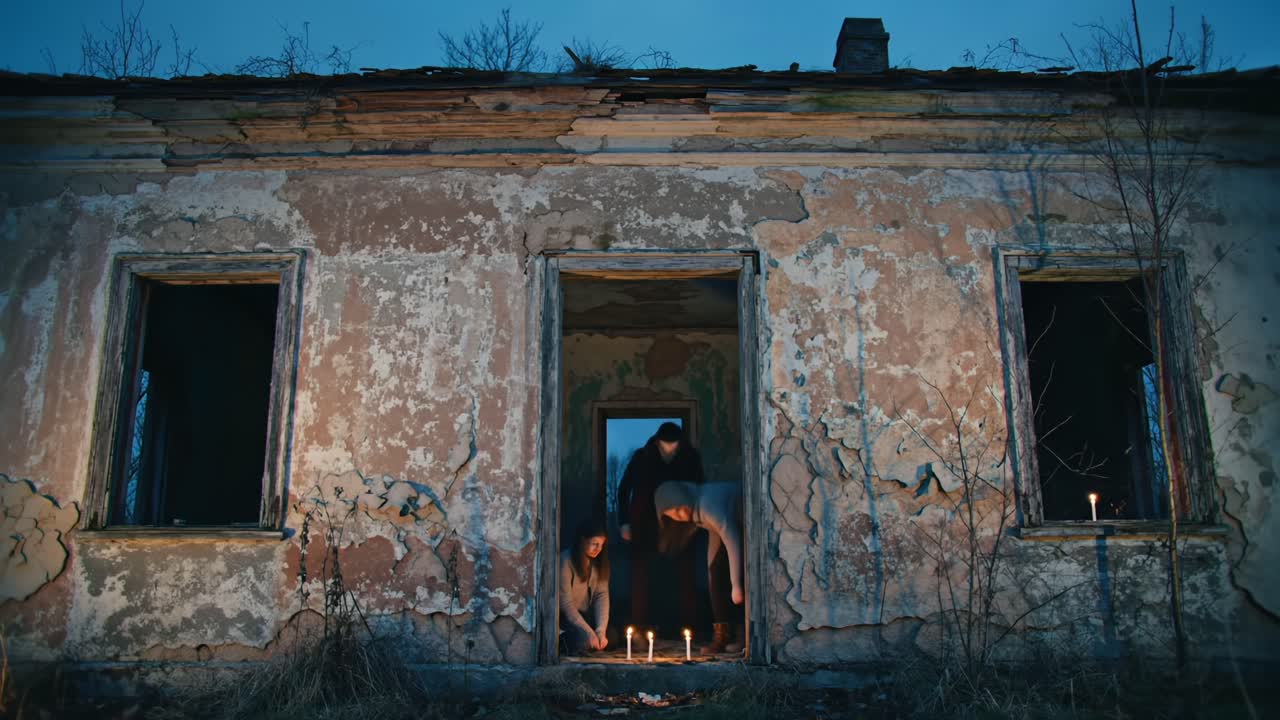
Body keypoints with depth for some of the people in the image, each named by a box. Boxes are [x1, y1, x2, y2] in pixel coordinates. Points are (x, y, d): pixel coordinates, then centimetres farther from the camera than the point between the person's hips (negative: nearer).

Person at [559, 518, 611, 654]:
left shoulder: (600, 561, -2)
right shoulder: (566, 560, -21)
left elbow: (602, 594, -7)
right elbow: (565, 602, -21)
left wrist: (601, 630, -21)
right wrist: (589, 632, -26)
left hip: (585, 613, 5)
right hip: (565, 614, -5)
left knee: (611, 636, -18)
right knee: (583, 638, -30)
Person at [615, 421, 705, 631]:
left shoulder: (691, 458, -10)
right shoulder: (642, 458, -12)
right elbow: (624, 489, -1)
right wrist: (624, 522, -5)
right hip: (646, 523, -1)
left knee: (686, 574, -2)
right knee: (640, 574, -3)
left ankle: (690, 627, 7)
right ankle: (638, 628, 5)